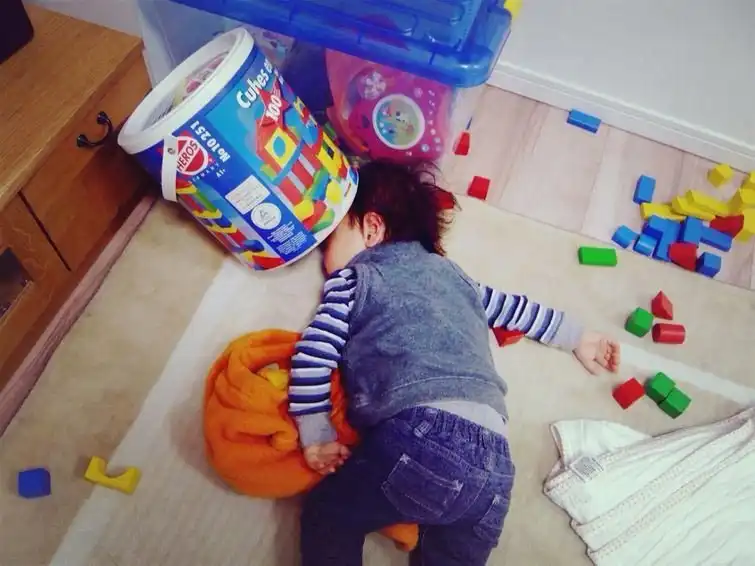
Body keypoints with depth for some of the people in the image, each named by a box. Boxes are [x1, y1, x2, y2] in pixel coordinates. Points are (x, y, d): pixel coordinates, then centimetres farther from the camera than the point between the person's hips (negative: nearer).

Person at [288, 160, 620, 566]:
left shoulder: (351, 280, 15)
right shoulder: (448, 271, 30)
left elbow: (312, 355, 4)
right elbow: (510, 305, 37)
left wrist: (316, 437, 7)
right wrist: (578, 338, 48)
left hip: (421, 434, -6)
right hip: (493, 459, 6)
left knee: (326, 516, 10)